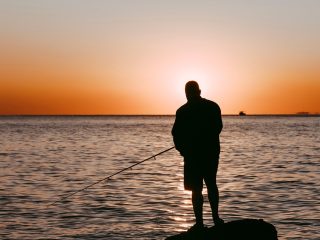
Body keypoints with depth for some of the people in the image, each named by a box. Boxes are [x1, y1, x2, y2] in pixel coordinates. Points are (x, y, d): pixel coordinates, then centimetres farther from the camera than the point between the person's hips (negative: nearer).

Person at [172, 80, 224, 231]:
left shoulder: (183, 111, -10)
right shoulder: (213, 107, 0)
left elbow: (176, 134, -8)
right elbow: (218, 128, 8)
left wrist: (181, 149, 9)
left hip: (193, 154, -4)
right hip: (212, 152, 4)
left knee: (196, 189, 1)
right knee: (211, 184, 20)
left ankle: (199, 223, 0)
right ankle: (216, 217, 23)